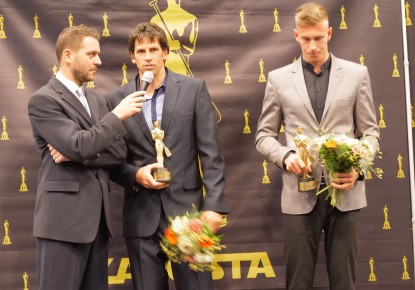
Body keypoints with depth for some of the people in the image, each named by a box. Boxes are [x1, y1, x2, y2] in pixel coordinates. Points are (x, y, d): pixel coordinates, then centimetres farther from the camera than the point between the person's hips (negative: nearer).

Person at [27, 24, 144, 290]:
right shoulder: (43, 100, -7)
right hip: (64, 219, -7)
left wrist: (77, 155, -10)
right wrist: (118, 114, -13)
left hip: (99, 217, 7)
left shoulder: (97, 101, 17)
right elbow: (80, 145, -19)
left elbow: (119, 151, 6)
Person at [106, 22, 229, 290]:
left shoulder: (194, 89, 2)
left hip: (186, 209, -1)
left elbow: (211, 154, -2)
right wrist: (135, 175, -10)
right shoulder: (117, 100, 5)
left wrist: (214, 205, -9)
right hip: (141, 216, 2)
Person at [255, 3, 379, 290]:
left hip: (346, 191, 0)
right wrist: (285, 156, -13)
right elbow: (265, 135, 8)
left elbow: (370, 132, 6)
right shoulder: (279, 78, 6)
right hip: (300, 194, 0)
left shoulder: (356, 74, 6)